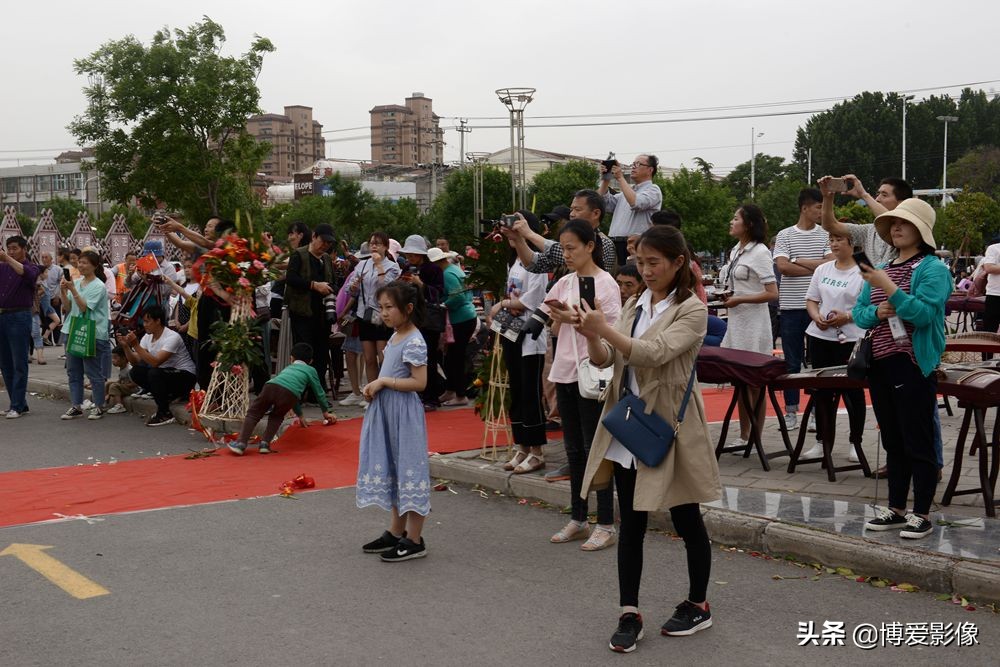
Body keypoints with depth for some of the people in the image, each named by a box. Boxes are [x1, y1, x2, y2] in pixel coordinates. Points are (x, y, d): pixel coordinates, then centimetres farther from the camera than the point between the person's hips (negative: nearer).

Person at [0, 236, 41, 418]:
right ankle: (20, 402, 17)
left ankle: (17, 406, -1)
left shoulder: (32, 267, 0)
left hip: (19, 317, -6)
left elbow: (26, 273, -22)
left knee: (19, 364, -3)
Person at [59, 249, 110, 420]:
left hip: (92, 334, -7)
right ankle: (76, 406, 16)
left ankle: (98, 406, 8)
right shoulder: (76, 283, 10)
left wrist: (73, 290, -21)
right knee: (73, 372, 9)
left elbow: (85, 308, -16)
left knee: (94, 372, -1)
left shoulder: (98, 286, -8)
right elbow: (67, 308, 9)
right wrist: (63, 292, -5)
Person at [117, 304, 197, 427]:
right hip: (165, 373, 8)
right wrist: (125, 346, -17)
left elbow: (155, 362, -32)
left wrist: (136, 345, -34)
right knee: (136, 372, -9)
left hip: (185, 376, -8)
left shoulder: (172, 337, -23)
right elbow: (135, 362, -2)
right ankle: (167, 396, 4)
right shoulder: (147, 337, 1)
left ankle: (165, 414, -16)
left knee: (154, 373, -32)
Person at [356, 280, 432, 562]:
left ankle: (414, 540, 4)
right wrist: (375, 386, 5)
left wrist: (383, 382, -19)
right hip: (387, 412, 10)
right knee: (391, 468, 15)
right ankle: (396, 531, 27)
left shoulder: (414, 342, -16)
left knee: (408, 468, -3)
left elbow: (419, 382, -22)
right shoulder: (395, 338, 11)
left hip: (404, 414, -10)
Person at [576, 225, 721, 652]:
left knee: (687, 521, 10)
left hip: (669, 429, -5)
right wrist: (591, 337, -16)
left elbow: (656, 353, -23)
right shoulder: (636, 305, 10)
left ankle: (698, 605, 26)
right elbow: (606, 360, 5)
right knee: (631, 524, 6)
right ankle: (629, 614, 13)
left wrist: (605, 330, -32)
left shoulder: (692, 310, -8)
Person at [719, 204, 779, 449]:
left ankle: (756, 439, 5)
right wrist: (727, 296, 5)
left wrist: (739, 300, -18)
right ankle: (744, 436, 19)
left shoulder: (760, 253, -11)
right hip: (736, 321, 8)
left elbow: (772, 293, -16)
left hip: (753, 324, -8)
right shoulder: (736, 250, 13)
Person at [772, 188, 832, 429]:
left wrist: (797, 260, -10)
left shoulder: (826, 235, 4)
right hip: (791, 306, 0)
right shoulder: (785, 235, 2)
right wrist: (816, 268, -9)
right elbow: (782, 266, -10)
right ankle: (790, 410, 14)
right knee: (792, 361, 7)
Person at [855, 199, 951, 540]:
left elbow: (924, 312, -19)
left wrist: (889, 287, -25)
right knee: (892, 442, 14)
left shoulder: (933, 269, -7)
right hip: (880, 364, 7)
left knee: (918, 442, -1)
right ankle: (896, 509, 22)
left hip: (914, 365, -7)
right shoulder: (880, 270, 14)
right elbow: (859, 314, 14)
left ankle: (921, 515, 8)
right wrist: (876, 312, -7)